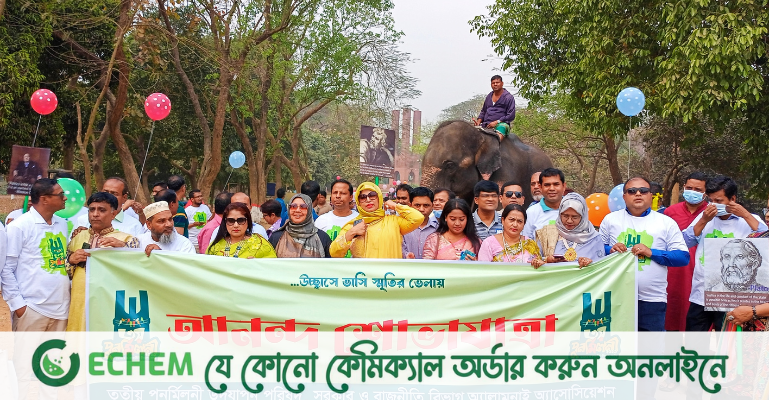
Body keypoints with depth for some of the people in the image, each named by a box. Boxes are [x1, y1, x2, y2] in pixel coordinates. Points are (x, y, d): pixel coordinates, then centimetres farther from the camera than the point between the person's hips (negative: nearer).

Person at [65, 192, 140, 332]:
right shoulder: (78, 237, 16)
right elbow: (65, 273, 18)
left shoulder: (126, 239, 5)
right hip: (79, 307, 3)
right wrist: (71, 260, -1)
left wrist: (122, 247, -23)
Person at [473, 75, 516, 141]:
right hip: (486, 125, 7)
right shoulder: (489, 96, 21)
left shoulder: (509, 97, 3)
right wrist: (478, 121, 7)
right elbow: (483, 111, 29)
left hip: (501, 124, -7)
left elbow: (511, 115, -4)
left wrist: (496, 122, -12)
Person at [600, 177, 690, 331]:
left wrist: (651, 253, -11)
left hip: (652, 300, -1)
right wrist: (610, 249, -6)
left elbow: (683, 257, 1)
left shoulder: (666, 223, 8)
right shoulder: (611, 219, 12)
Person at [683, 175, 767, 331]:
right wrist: (704, 220, -9)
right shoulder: (705, 216, 7)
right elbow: (687, 241, 2)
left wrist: (745, 215, -16)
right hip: (700, 296, 3)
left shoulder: (749, 220, 0)